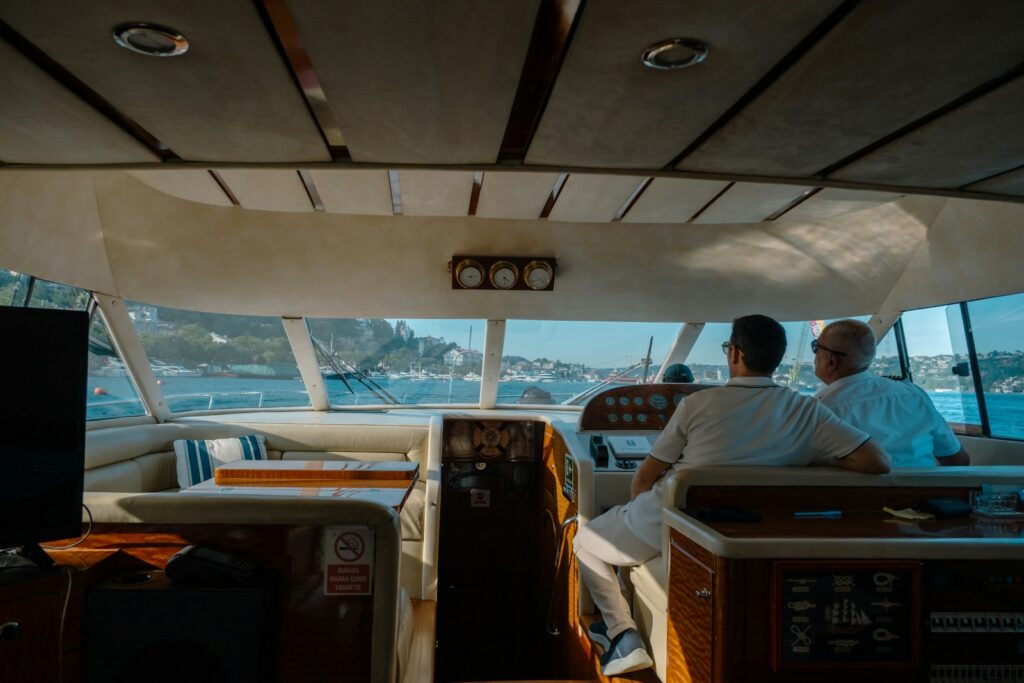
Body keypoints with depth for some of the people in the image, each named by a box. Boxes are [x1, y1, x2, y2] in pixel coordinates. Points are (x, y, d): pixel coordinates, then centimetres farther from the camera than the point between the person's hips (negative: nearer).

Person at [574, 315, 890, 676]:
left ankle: (623, 636, 10)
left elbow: (645, 477, -6)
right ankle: (620, 619, 38)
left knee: (585, 543, 23)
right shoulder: (807, 411, -8)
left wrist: (636, 511, 15)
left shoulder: (698, 403, -13)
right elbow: (878, 463, -11)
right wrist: (812, 461, 4)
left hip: (663, 524, -4)